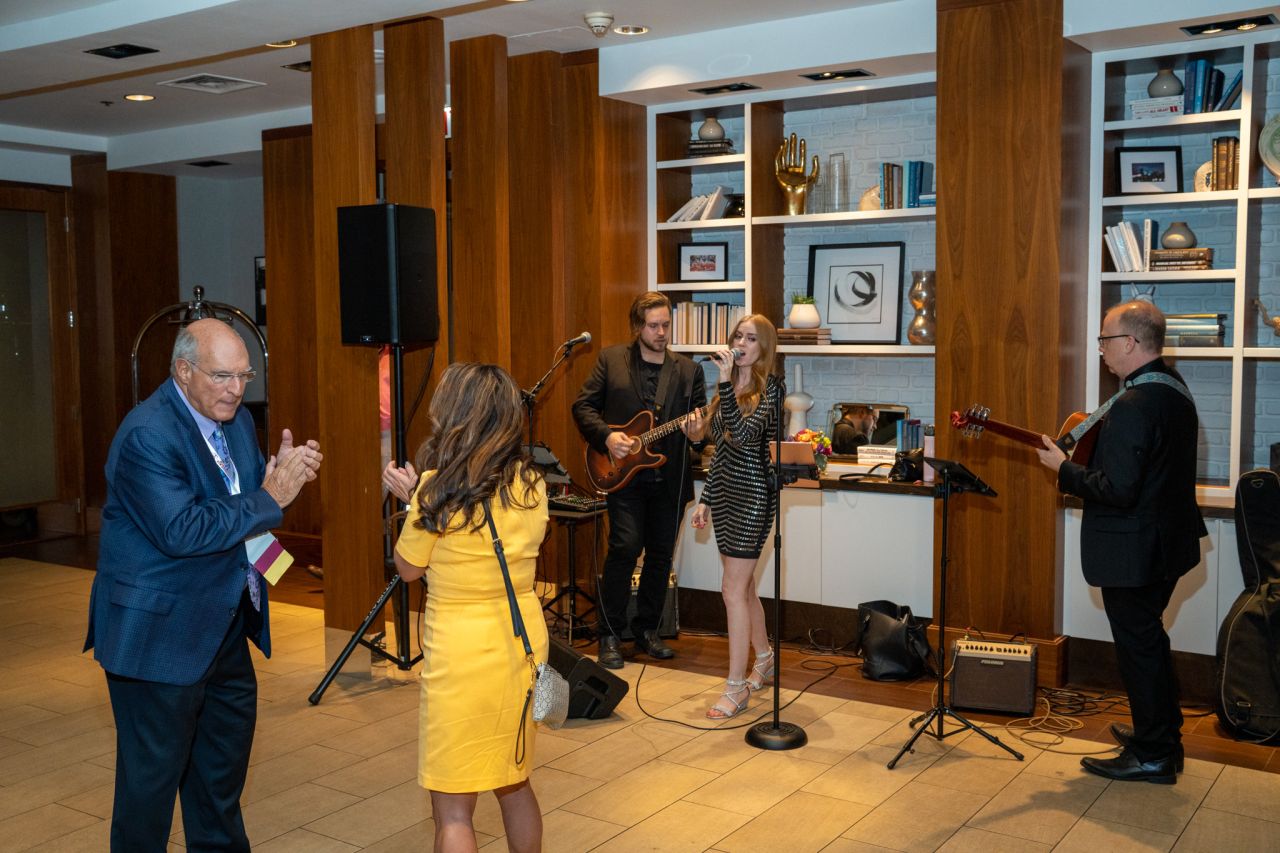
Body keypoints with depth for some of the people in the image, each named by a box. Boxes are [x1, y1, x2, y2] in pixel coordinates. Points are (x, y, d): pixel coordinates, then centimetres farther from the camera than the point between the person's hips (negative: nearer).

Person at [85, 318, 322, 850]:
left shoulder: (235, 419, 4)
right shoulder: (147, 436, -22)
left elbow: (245, 495, 10)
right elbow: (181, 531, -30)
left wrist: (286, 471, -12)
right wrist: (270, 498, -26)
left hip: (222, 623, 9)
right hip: (159, 631, -9)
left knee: (227, 746, 23)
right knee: (153, 766, 5)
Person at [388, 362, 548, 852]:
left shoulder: (438, 488, -15)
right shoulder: (531, 484, 0)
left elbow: (408, 569, -2)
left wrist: (412, 499, 9)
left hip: (462, 652, -6)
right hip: (524, 641, 6)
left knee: (452, 810, 5)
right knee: (514, 782, 23)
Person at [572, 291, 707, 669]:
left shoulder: (688, 370, 8)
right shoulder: (611, 359, 3)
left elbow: (701, 420, 8)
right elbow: (583, 406, 3)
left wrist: (698, 432, -15)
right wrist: (606, 436, -13)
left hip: (669, 479, 3)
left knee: (661, 555, 9)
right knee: (625, 548, -12)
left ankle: (646, 630, 24)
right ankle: (610, 635, 1)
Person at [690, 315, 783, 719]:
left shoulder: (769, 388, -10)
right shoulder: (728, 387, 11)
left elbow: (742, 434, -26)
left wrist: (725, 382, -29)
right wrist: (706, 499, 16)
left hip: (752, 493, -8)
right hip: (725, 491, 8)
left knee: (733, 589, -8)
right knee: (743, 586, 17)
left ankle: (736, 687, -1)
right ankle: (765, 659, 36)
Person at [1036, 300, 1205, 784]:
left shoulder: (1133, 405, -26)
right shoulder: (1174, 389, 7)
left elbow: (1117, 490, -29)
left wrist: (1063, 468, -16)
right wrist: (1081, 458, 11)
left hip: (1132, 552, -10)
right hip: (1167, 543, 10)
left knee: (1137, 645, 3)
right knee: (1149, 638, 23)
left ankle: (1152, 756, 15)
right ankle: (1164, 732, 37)